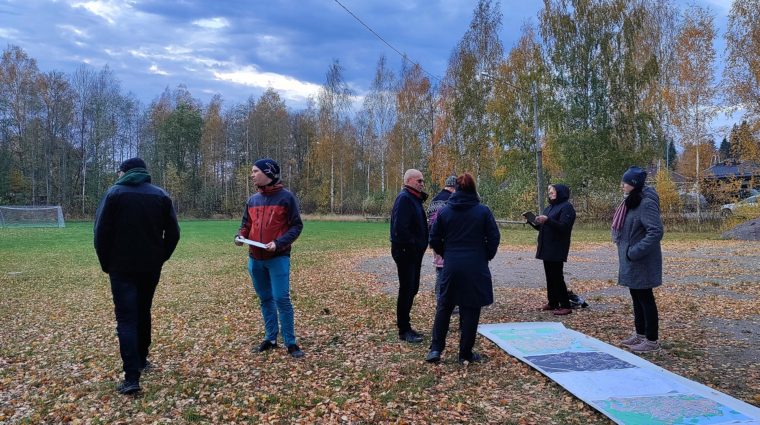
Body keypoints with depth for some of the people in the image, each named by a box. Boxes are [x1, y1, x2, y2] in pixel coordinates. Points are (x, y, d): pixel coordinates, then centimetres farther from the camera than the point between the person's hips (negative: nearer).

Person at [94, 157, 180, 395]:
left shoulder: (114, 194, -4)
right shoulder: (160, 195, 5)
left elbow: (101, 232, -7)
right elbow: (173, 233, 3)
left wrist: (106, 264, 3)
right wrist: (160, 259, 10)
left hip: (122, 268, -3)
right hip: (151, 267, 4)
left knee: (126, 319, -4)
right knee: (143, 313, 21)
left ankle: (132, 378, -11)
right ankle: (141, 360, 32)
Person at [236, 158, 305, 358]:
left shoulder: (286, 197, -7)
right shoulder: (252, 200, 10)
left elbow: (296, 226, -7)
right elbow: (246, 224, 19)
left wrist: (279, 243, -20)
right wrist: (240, 236, -4)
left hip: (278, 258, -6)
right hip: (255, 258, 6)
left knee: (281, 299, -8)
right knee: (265, 299, 13)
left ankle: (290, 343, 2)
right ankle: (270, 338, 24)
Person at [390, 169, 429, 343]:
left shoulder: (414, 198, 16)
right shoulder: (404, 198, -16)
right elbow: (400, 227, -26)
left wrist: (420, 245, 8)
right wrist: (413, 244, -20)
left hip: (414, 252, 10)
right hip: (405, 252, -10)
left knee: (412, 289, 15)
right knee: (407, 290, -3)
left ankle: (405, 326, 26)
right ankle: (404, 330, 5)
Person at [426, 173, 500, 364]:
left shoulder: (444, 211, 1)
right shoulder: (483, 211, -5)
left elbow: (434, 239, 4)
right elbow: (494, 237, -4)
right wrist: (487, 256, 12)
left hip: (451, 266, 2)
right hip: (475, 267, -2)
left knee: (444, 306, 15)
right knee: (470, 309, 6)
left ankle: (436, 348, 12)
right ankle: (466, 353, 12)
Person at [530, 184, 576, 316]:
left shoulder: (566, 207, -9)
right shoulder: (549, 207, 18)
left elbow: (564, 227, -20)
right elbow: (542, 227, 20)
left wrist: (548, 220, -30)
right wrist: (532, 221, 3)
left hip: (557, 249, -8)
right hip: (546, 248, 8)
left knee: (557, 277, -8)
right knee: (550, 276, 11)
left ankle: (566, 306, -3)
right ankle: (552, 303, 19)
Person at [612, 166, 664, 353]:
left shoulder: (646, 204, -20)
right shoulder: (630, 201, 10)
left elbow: (656, 232, -27)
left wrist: (635, 252, -25)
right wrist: (628, 252, 12)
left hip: (642, 262, -9)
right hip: (630, 261, 9)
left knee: (645, 298, 0)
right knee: (636, 297, 17)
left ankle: (652, 340, 10)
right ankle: (640, 334, 30)